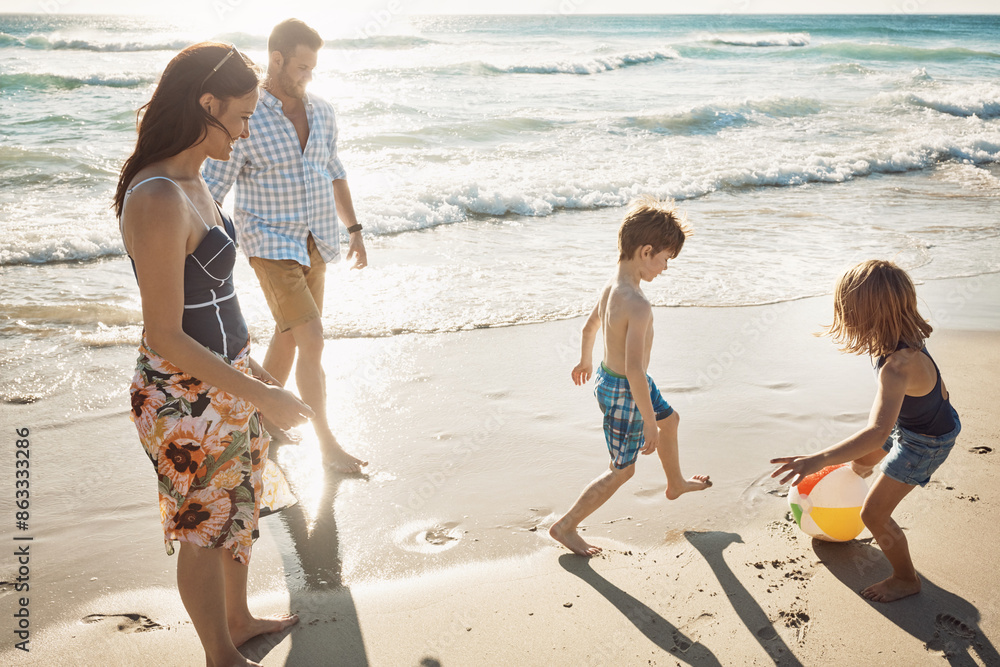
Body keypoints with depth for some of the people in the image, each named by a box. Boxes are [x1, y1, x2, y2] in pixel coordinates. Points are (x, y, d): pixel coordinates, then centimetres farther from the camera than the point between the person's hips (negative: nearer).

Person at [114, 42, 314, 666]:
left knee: (241, 506, 25)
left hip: (226, 378, 9)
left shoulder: (190, 180, 3)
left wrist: (249, 362, 21)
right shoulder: (159, 200, -27)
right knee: (205, 531, 12)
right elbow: (165, 339, -26)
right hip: (188, 398, -9)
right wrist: (263, 396, -21)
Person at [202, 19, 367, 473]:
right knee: (312, 339, -11)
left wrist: (354, 230, 14)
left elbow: (333, 174, 17)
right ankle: (327, 445, 0)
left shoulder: (321, 113, 5)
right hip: (271, 244, -7)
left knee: (290, 335, 15)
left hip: (316, 245, 7)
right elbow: (210, 192, -13)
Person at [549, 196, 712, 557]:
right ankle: (565, 526, 19)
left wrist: (585, 360, 32)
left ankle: (676, 483, 56)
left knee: (669, 419, 31)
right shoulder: (638, 305, -33)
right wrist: (648, 422, -26)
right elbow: (634, 369, -35)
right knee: (622, 470, 8)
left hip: (608, 376, 10)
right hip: (623, 394, -10)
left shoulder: (612, 284, -4)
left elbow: (590, 325, 13)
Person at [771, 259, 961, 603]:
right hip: (908, 421, 9)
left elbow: (878, 431, -57)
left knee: (874, 513, -3)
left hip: (926, 441, -9)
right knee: (861, 461, 30)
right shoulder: (904, 337, -18)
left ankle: (906, 579, 22)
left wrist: (817, 460, -67)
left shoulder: (897, 366, -45)